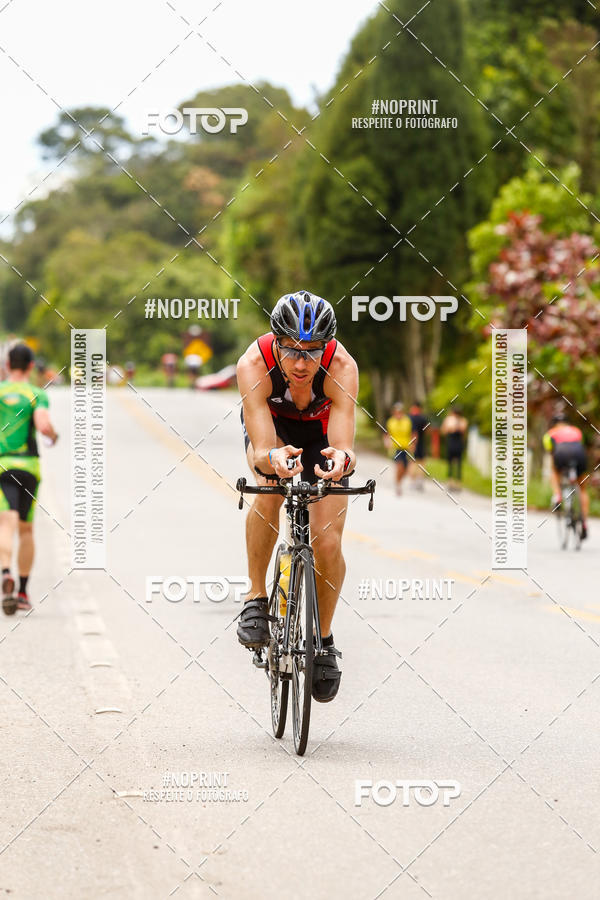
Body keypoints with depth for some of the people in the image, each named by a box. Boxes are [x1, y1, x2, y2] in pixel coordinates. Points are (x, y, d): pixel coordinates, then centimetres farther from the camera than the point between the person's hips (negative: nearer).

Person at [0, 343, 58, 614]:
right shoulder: (37, 395, 2)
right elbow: (43, 425, -14)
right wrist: (54, 434, 8)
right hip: (29, 465, 1)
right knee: (26, 529, 16)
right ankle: (23, 592, 23)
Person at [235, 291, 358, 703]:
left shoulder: (342, 368, -37)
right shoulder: (254, 365, -38)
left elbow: (345, 448, -44)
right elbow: (261, 451, -43)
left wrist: (342, 460, -67)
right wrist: (273, 459, -66)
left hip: (322, 429, 0)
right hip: (272, 425, 0)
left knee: (328, 544, -12)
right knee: (269, 491, -34)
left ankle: (324, 639, 13)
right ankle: (256, 599, -15)